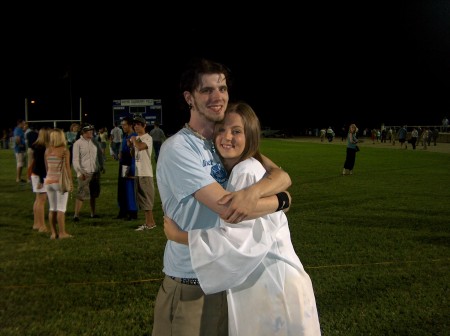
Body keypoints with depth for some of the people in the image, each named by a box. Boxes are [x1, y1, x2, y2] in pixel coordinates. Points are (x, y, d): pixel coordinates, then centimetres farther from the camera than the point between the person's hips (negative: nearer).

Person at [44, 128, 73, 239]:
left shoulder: (47, 150, 5)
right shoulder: (65, 150, -10)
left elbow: (46, 167, 10)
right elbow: (67, 168, -11)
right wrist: (70, 182, -5)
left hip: (49, 181, 5)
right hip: (60, 181, -5)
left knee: (52, 208, 11)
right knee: (61, 209, 0)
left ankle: (53, 233, 15)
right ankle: (62, 233, 2)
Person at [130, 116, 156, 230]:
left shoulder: (147, 138, -9)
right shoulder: (136, 138, 17)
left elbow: (140, 147, -28)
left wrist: (133, 140, -9)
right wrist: (130, 145, 5)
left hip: (145, 172, -9)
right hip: (138, 172, 9)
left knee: (146, 196, -7)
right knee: (141, 196, 11)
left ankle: (150, 222, -2)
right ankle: (148, 222, 18)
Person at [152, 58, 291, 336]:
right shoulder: (178, 148, -17)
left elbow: (282, 176, -5)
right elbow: (229, 209, -25)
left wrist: (254, 191, -27)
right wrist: (281, 201, -11)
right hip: (191, 285, -6)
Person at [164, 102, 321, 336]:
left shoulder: (248, 174, -18)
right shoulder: (233, 173, 10)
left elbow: (236, 240, -22)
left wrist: (180, 236, -15)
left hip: (273, 284, -9)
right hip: (255, 283, 9)